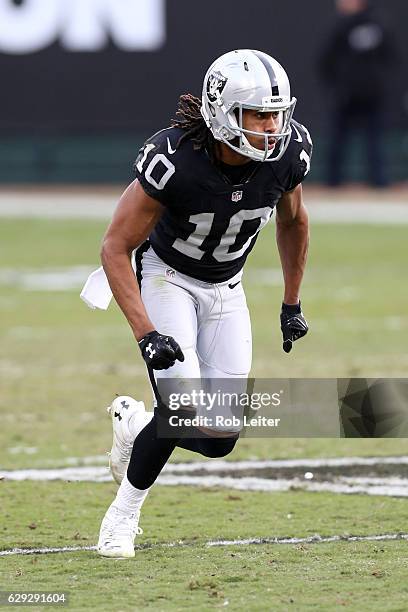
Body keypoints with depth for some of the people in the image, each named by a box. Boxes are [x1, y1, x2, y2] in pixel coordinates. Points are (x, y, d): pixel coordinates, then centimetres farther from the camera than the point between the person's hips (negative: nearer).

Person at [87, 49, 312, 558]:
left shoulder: (288, 153, -19)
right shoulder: (175, 159, -32)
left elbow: (292, 222, 5)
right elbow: (116, 248, -24)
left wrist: (292, 304, 11)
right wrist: (145, 334, -31)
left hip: (225, 289, 5)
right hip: (166, 279, -5)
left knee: (218, 439, -4)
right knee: (185, 410, -22)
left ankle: (134, 424, 28)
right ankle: (124, 513, 2)